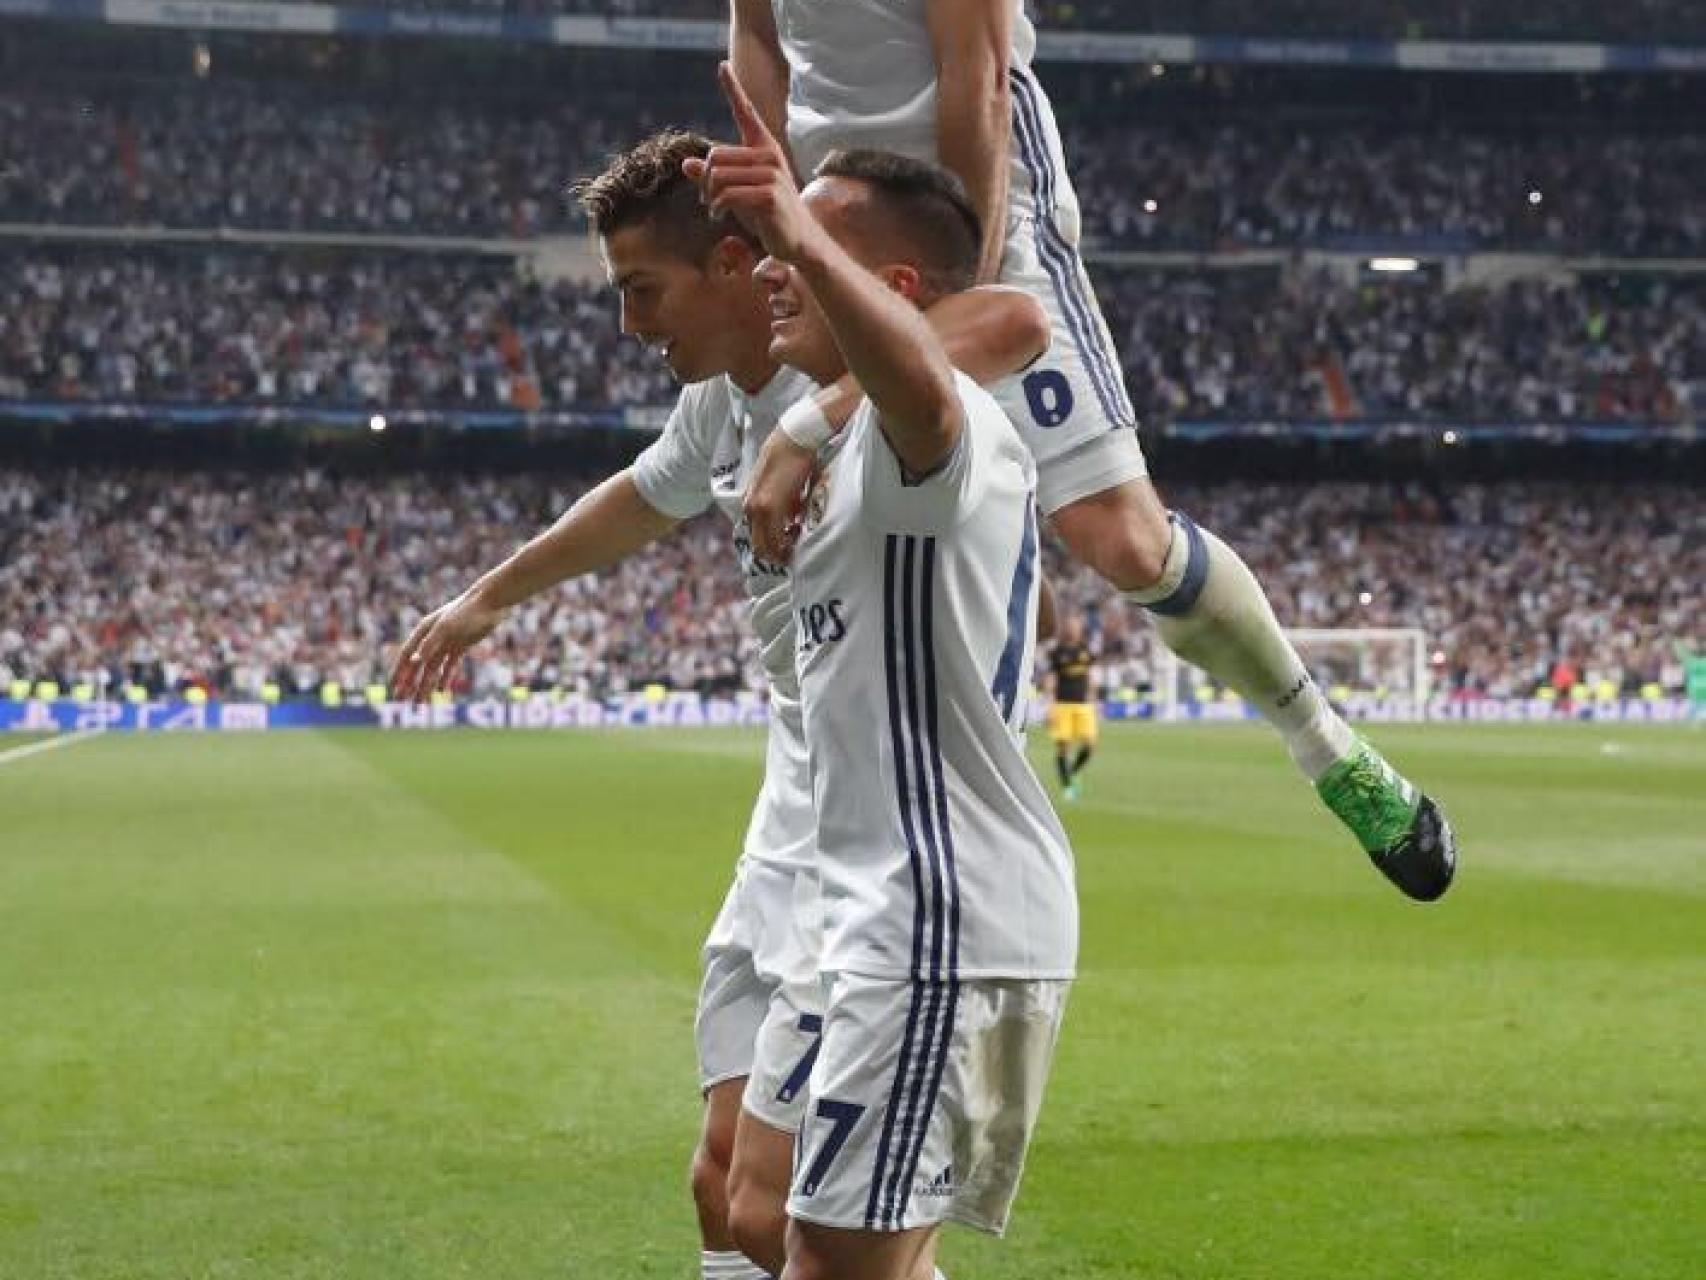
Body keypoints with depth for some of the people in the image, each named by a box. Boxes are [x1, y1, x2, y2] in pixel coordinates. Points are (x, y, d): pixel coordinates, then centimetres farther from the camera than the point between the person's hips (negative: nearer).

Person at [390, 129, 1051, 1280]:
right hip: (795, 839, 10)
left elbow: (1018, 322, -41)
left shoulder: (849, 370, -19)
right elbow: (641, 500, 32)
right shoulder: (723, 397, 10)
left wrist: (827, 427, -48)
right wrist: (489, 597, 44)